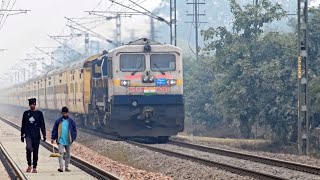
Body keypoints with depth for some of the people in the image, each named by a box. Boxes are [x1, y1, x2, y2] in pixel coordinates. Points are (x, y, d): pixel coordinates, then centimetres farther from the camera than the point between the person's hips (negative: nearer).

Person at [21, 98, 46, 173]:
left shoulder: (39, 113, 4)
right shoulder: (26, 113, 8)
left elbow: (42, 125, 3)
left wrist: (44, 135, -6)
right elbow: (23, 125, 14)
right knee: (28, 148, -20)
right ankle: (29, 165, -4)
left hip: (36, 135, 0)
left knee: (35, 151, 2)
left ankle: (34, 168, 12)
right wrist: (22, 135, 12)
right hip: (28, 135, 0)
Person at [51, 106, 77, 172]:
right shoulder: (58, 121, 3)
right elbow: (54, 130, 5)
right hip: (61, 141, -2)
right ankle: (61, 167, -16)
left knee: (68, 154, 10)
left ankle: (66, 167, 19)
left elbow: (74, 130, 5)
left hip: (68, 141, 2)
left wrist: (73, 138, -8)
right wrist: (53, 138, -1)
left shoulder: (71, 121, 3)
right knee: (60, 153, -11)